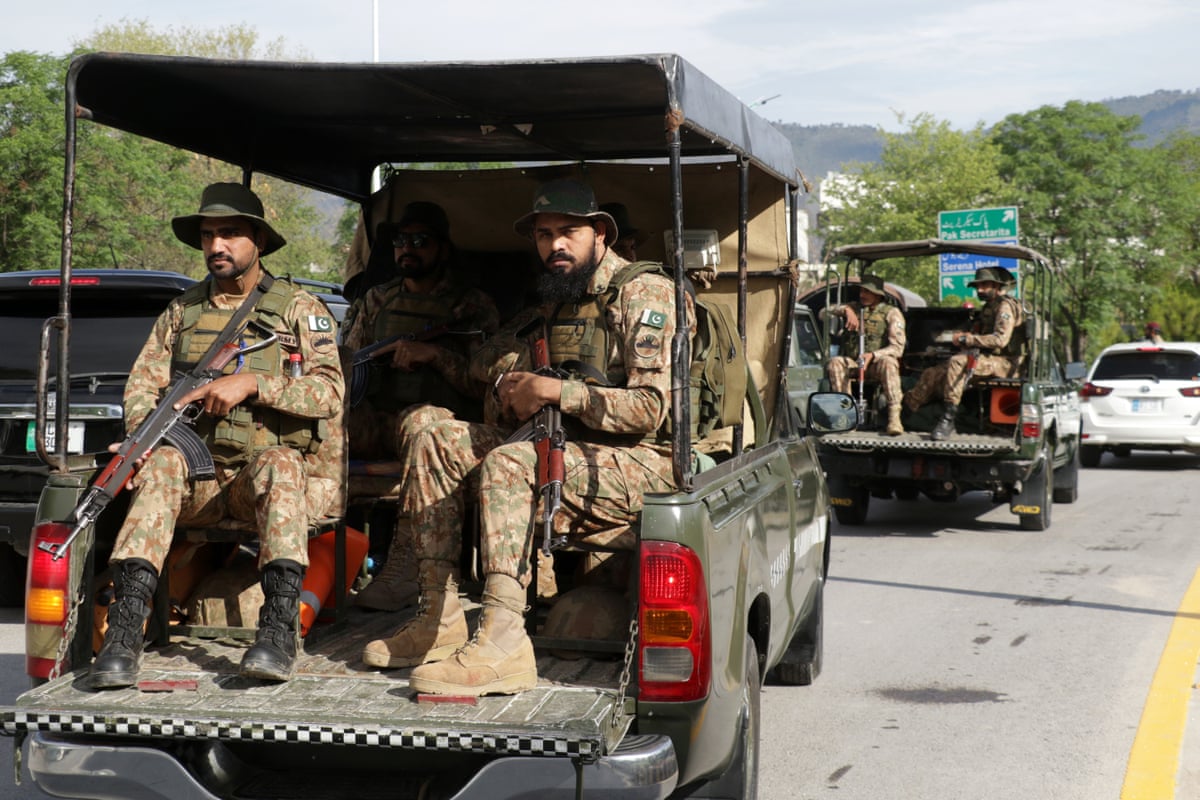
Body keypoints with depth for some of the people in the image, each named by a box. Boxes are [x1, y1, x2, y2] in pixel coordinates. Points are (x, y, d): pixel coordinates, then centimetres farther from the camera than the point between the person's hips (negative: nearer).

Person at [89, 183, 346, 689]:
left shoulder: (299, 309, 6)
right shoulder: (181, 312, 18)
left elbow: (329, 393, -6)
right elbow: (141, 386, 10)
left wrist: (251, 383, -19)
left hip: (279, 477, -2)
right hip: (201, 476, 3)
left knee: (278, 461, -37)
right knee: (161, 463, -31)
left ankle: (279, 628, -47)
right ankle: (125, 628, -41)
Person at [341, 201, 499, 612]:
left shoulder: (473, 306, 9)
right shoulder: (376, 300, 22)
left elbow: (485, 386, 0)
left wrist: (435, 354, -12)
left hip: (443, 418, -4)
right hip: (373, 422, 4)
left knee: (423, 421, -39)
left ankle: (405, 564, -40)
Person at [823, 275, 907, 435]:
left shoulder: (891, 313, 4)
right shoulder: (854, 308, 16)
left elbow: (897, 348, -6)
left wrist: (872, 355, -23)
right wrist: (845, 310, -11)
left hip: (876, 363, -3)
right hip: (851, 362, 3)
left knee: (888, 362, -37)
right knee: (834, 363, -29)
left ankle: (894, 418, -42)